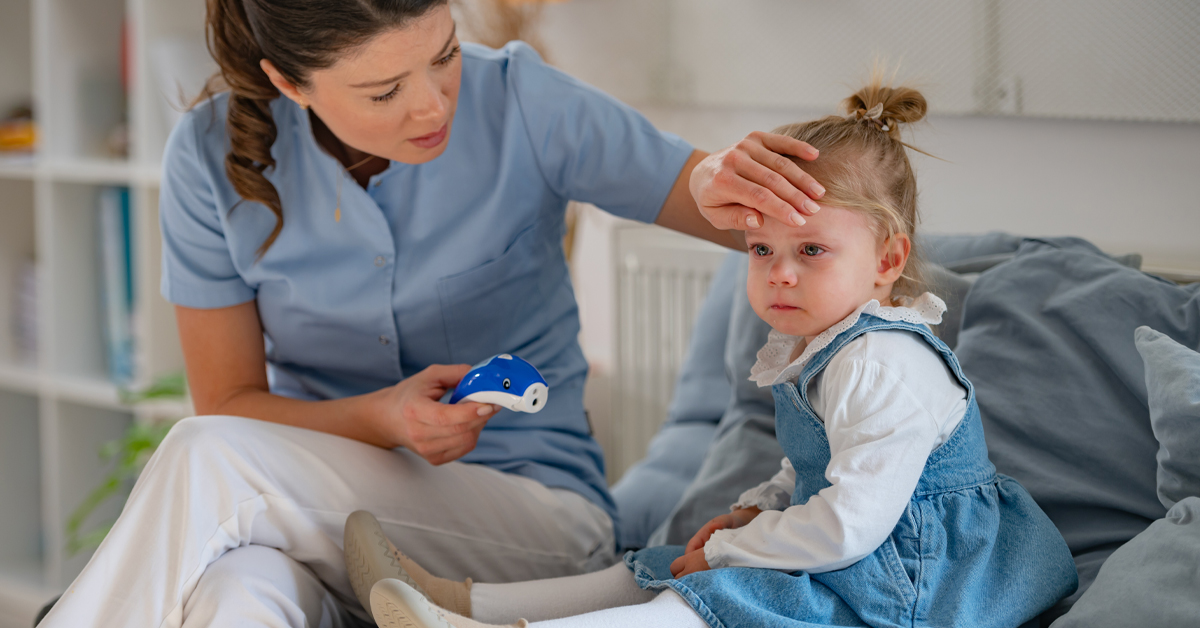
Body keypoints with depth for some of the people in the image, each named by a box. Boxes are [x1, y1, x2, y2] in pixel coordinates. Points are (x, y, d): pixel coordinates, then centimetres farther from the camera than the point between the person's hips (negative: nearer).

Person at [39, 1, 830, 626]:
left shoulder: (520, 103, -10)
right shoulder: (215, 156, -7)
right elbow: (229, 403, -1)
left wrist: (718, 181, -28)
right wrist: (381, 420, -22)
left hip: (535, 508, -1)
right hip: (313, 512, 1)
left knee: (203, 464, -28)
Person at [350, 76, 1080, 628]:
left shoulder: (884, 367, -23)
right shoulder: (816, 349, 11)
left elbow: (851, 523, -28)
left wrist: (729, 550, -16)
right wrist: (755, 510, 7)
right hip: (844, 554, 11)